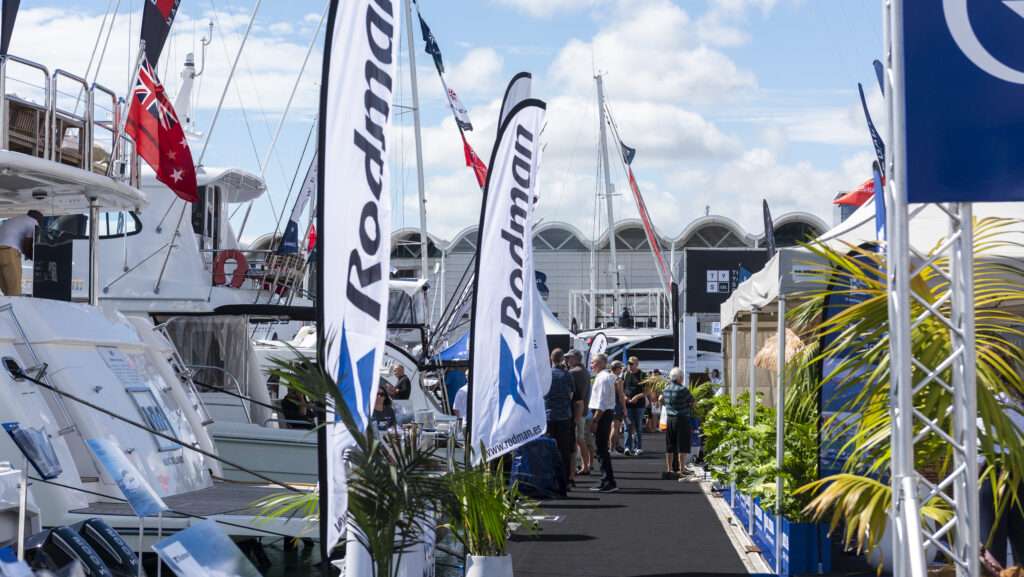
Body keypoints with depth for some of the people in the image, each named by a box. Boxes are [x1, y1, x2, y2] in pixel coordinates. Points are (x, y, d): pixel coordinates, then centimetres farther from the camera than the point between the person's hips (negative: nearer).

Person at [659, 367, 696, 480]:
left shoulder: (667, 389, 6)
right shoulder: (682, 389, -15)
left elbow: (660, 399, 24)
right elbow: (693, 403, -7)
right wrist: (687, 403, 12)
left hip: (670, 419, 7)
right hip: (681, 419, -7)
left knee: (669, 448, 12)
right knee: (682, 448, -3)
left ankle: (669, 471, 18)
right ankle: (682, 472, -4)